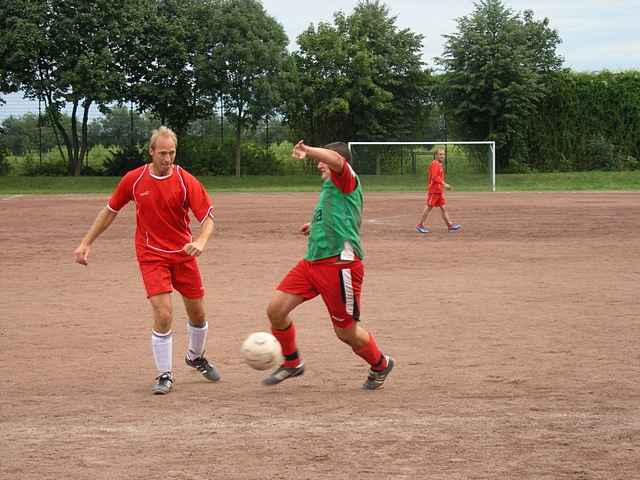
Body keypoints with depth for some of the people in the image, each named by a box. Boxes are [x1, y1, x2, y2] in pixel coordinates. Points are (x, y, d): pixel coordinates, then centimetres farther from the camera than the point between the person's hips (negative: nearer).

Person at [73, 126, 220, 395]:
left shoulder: (186, 181, -10)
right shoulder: (133, 180, -7)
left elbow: (208, 218, -12)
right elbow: (110, 211, 7)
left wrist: (201, 242, -33)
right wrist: (86, 243, 5)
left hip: (183, 254, 2)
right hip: (151, 256, -2)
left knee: (198, 314, 12)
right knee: (163, 315, -16)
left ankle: (196, 357, 42)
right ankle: (164, 375, -1)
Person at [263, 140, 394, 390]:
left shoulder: (347, 181, -4)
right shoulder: (328, 189, 23)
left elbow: (336, 160, -28)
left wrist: (307, 150, -28)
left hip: (339, 264, -9)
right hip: (311, 262, 9)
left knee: (346, 332, 2)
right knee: (275, 309, -3)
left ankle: (380, 365, 30)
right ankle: (292, 363, 17)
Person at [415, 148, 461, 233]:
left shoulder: (439, 165, 16)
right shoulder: (434, 164, -13)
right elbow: (434, 177, -22)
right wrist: (444, 184, -24)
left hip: (439, 190, 9)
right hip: (434, 190, -9)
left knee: (443, 208, 6)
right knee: (428, 207, -3)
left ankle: (450, 225, 5)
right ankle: (420, 225, 4)